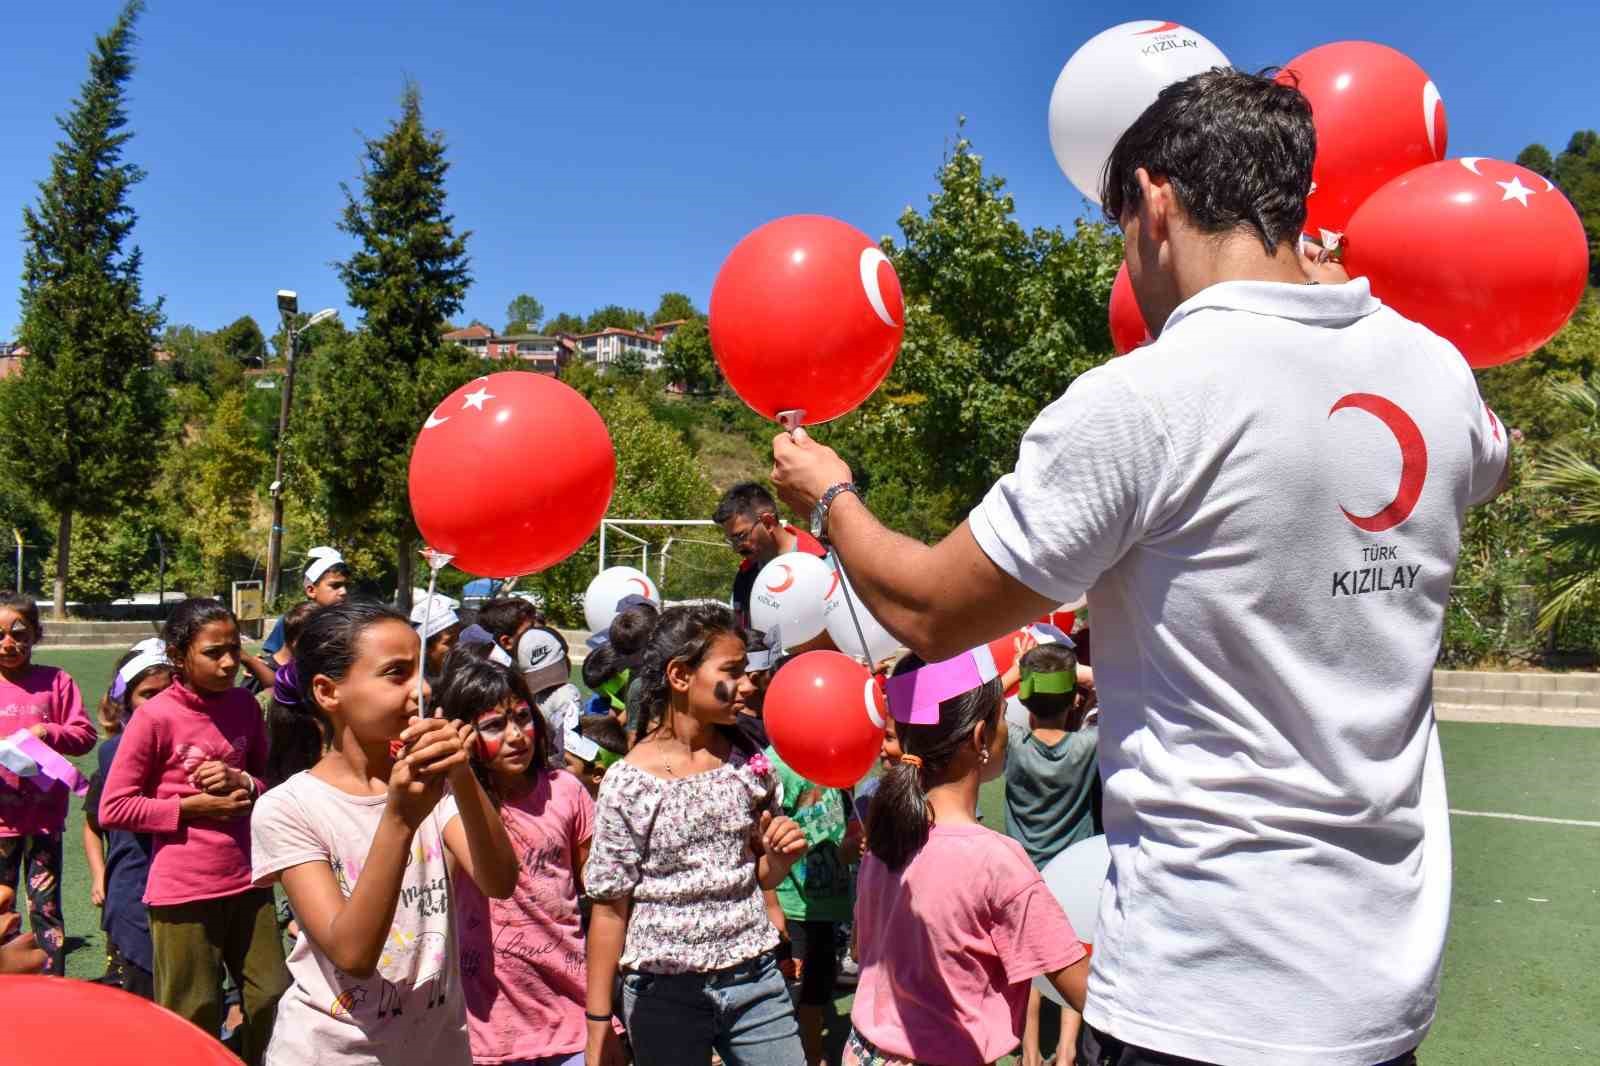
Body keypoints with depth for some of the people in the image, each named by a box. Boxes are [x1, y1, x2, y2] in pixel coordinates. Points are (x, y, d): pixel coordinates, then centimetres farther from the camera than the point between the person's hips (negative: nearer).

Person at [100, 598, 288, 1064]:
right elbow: (113, 808, -8)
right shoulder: (155, 717, -11)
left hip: (247, 882, 5)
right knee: (195, 1018, 8)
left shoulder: (245, 704, 3)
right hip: (183, 890, -4)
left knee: (275, 1000, 10)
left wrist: (242, 782, -8)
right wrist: (192, 806, -15)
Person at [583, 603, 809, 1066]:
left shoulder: (749, 761, 0)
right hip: (666, 992, -3)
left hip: (755, 977, 4)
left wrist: (780, 857, -10)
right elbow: (610, 908, -7)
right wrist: (599, 1024, -5)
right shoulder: (628, 782, -13)